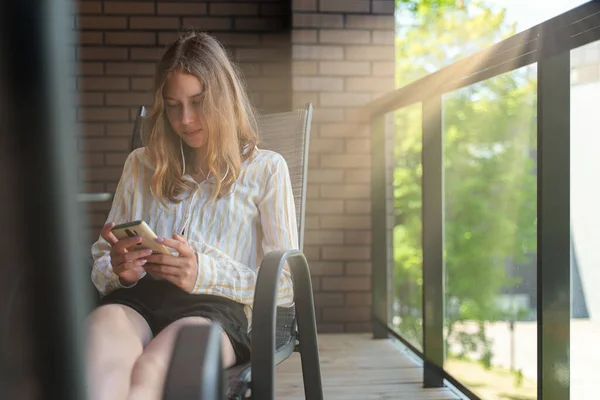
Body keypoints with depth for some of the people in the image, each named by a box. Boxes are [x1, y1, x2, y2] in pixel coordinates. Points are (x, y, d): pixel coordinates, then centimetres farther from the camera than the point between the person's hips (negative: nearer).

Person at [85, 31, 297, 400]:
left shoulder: (265, 169, 15)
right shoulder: (141, 165, 25)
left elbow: (284, 286, 8)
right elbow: (100, 263, 25)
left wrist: (204, 273, -10)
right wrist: (118, 269, -1)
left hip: (218, 306, -2)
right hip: (138, 298, 3)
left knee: (151, 369, -38)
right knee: (104, 326, -37)